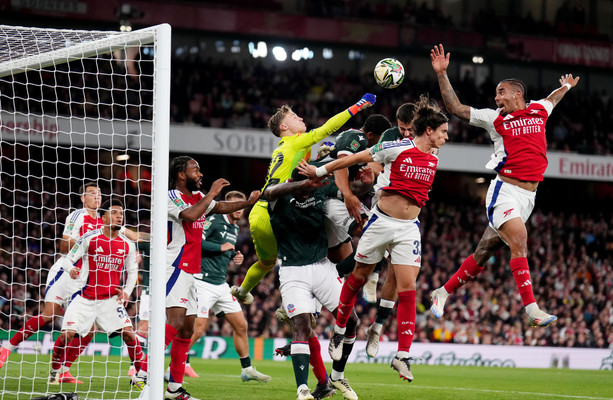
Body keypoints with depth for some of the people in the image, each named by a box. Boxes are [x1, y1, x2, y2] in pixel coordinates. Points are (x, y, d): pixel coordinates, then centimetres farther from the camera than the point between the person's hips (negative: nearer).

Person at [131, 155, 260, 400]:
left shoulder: (197, 197, 17)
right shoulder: (170, 197, -9)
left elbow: (220, 207, 34)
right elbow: (189, 215, -27)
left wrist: (248, 202, 25)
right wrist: (212, 193, -18)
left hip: (190, 272, 10)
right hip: (174, 268, -10)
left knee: (187, 328, 7)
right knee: (175, 321, -24)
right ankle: (143, 374, -29)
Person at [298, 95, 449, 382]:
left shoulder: (433, 159, 5)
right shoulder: (399, 148, -10)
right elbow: (356, 158, -4)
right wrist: (320, 171, -1)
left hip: (408, 229, 4)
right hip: (382, 220, -4)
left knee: (408, 288, -6)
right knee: (358, 276, 8)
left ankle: (402, 356, -5)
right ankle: (339, 331, 31)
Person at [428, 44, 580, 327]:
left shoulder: (538, 110, 15)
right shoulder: (495, 118, 6)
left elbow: (552, 99, 39)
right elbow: (455, 108, 8)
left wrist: (566, 87, 57)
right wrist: (441, 74, 1)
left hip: (528, 196, 4)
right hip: (505, 190, -4)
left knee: (484, 252, 5)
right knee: (519, 242, -21)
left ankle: (443, 292, 18)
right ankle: (531, 309, -23)